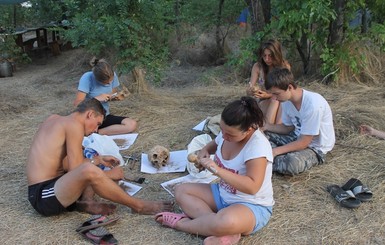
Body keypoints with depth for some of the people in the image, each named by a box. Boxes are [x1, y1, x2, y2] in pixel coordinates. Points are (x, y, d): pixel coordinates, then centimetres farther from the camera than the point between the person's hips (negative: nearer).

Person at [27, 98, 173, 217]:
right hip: (44, 197, -10)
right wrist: (110, 175, -7)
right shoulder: (74, 125, -12)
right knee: (89, 170, -34)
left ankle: (86, 202, -8)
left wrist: (97, 160, 14)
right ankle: (138, 206, -16)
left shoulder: (55, 119, 14)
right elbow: (75, 170, -18)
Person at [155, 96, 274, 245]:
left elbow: (252, 187, -35)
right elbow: (215, 144, 20)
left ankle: (180, 222, -12)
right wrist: (204, 151, -3)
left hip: (253, 206, -9)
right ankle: (225, 231, -21)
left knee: (225, 222, -42)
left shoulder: (258, 146, -28)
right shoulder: (228, 132, -5)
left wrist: (218, 170, -37)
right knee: (181, 191, -1)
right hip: (223, 195, 9)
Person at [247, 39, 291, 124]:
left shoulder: (285, 66, -12)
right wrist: (252, 91, -39)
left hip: (281, 101, 0)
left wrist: (268, 95, -32)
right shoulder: (257, 66, -10)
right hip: (264, 101, 0)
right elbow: (248, 91, -13)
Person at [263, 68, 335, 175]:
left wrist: (275, 151, -24)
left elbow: (304, 143, -25)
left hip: (315, 148, -8)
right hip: (297, 138, 8)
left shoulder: (313, 104, -31)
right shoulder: (287, 100, -6)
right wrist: (266, 126, -8)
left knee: (291, 163, -37)